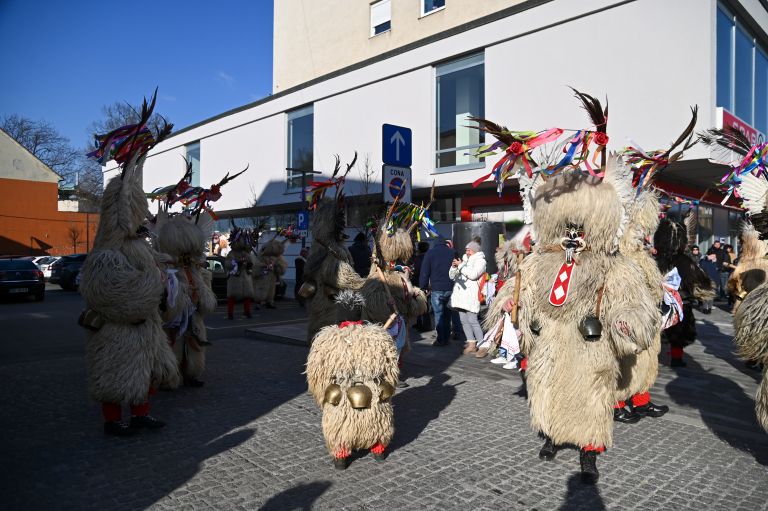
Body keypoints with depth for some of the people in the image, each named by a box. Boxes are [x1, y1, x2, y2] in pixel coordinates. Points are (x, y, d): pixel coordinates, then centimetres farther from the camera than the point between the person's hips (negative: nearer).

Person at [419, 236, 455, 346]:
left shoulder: (430, 253, -1)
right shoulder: (452, 252, 7)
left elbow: (424, 272, -5)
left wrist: (423, 287, 2)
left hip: (436, 289, -3)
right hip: (450, 288, 3)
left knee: (438, 314, 2)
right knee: (447, 314, 14)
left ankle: (441, 340, 0)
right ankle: (447, 338, 18)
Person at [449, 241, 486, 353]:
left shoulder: (480, 261, 2)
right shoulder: (464, 259, 22)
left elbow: (473, 274, -16)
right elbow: (451, 276, 19)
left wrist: (461, 265, -8)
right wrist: (454, 267, -1)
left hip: (471, 296, -7)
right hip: (460, 294, 7)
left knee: (472, 320, -12)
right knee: (464, 320, 6)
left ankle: (482, 344, -6)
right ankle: (471, 342, 13)